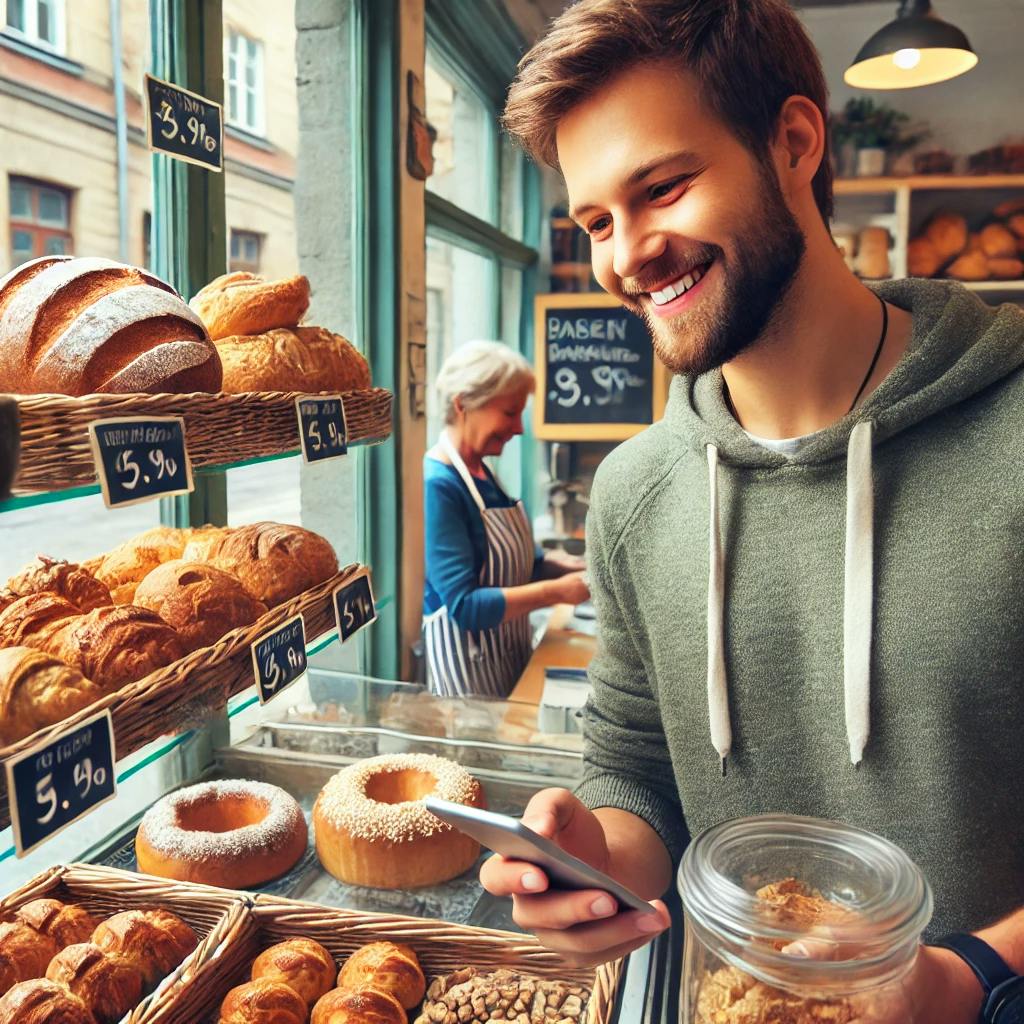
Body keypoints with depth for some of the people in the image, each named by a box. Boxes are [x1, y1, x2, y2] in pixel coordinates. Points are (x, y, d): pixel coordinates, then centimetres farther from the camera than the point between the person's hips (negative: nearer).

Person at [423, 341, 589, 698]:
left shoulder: (482, 472, 5)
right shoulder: (435, 486, -21)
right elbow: (465, 605, -24)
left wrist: (575, 567, -1)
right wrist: (557, 591, -21)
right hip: (464, 666, -8)